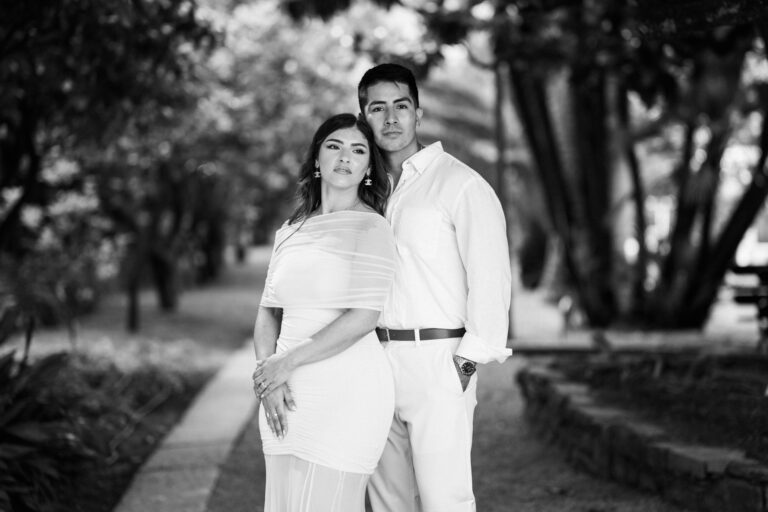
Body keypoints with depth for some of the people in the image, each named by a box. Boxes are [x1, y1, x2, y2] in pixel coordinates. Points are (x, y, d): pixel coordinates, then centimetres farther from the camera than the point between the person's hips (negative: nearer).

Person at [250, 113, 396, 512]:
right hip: (290, 396, 6)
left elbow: (361, 319, -13)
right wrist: (268, 375, -6)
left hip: (346, 391, -6)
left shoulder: (371, 228, -5)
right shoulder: (291, 231, 14)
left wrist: (287, 363, -12)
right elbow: (268, 313, 11)